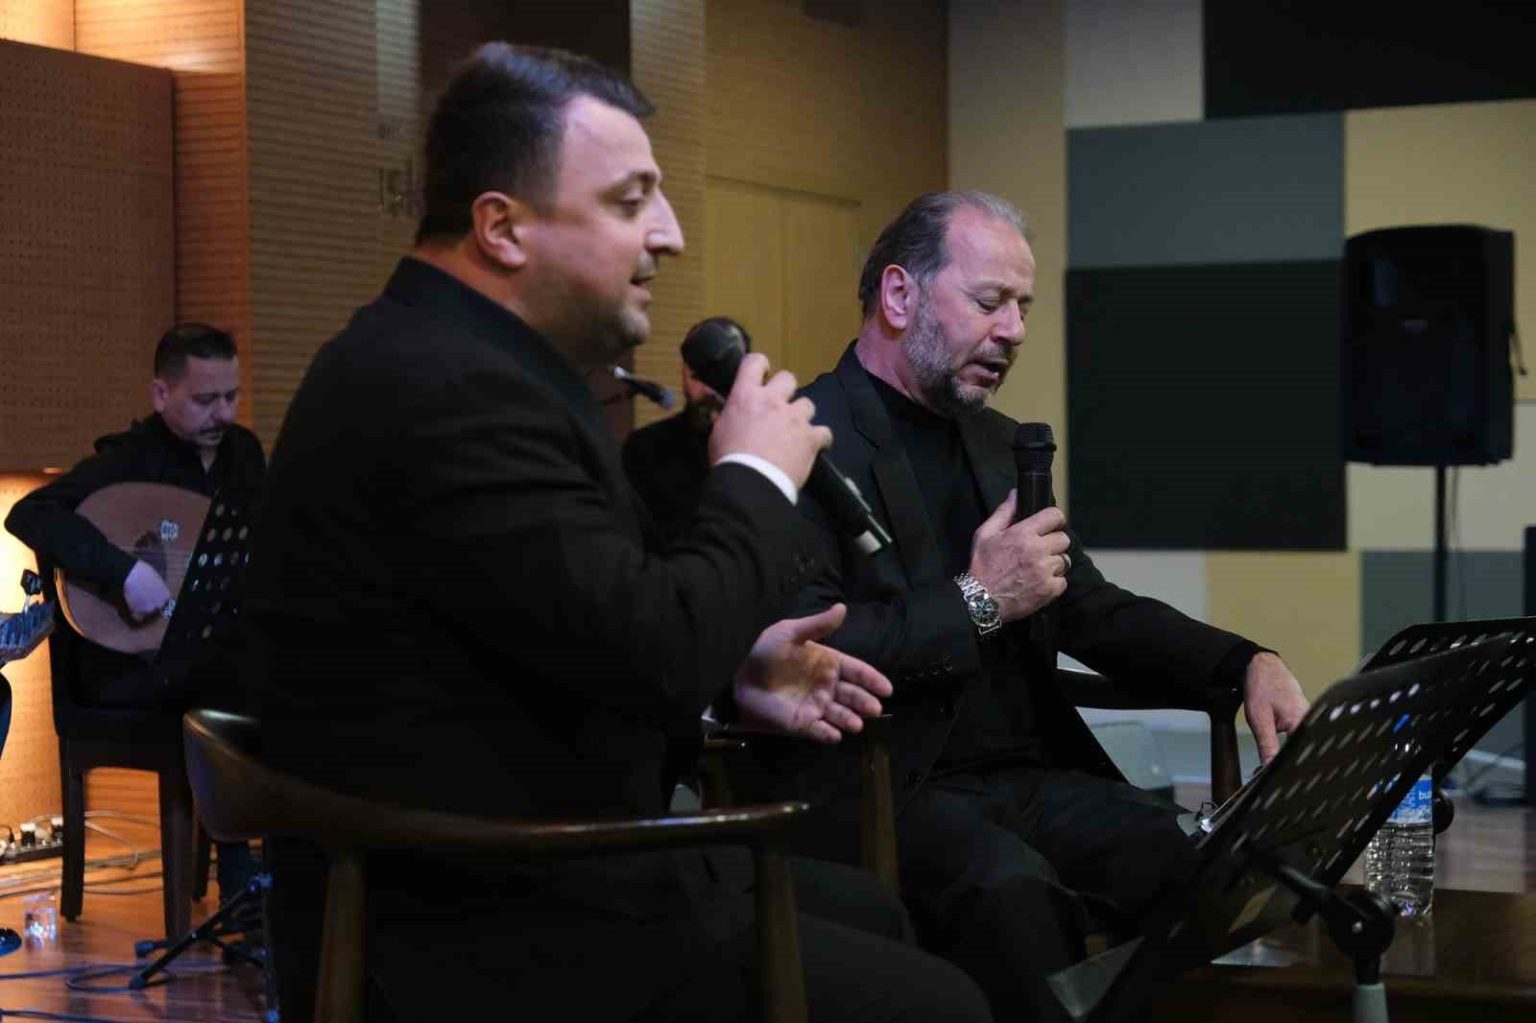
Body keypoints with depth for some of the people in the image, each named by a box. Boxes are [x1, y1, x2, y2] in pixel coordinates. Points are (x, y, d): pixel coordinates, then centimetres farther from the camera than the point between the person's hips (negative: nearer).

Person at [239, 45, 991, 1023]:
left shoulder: (453, 359, 10)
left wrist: (730, 663, 5)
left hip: (507, 872, 11)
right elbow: (655, 653, -25)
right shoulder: (445, 388, -23)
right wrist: (755, 477, -10)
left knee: (874, 913, 21)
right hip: (487, 937, -11)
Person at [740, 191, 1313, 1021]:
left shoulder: (998, 445, 19)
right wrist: (977, 603, -15)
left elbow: (1095, 611, 22)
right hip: (881, 794, -7)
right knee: (1009, 885, -35)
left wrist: (1247, 665, 6)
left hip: (1023, 779, 7)